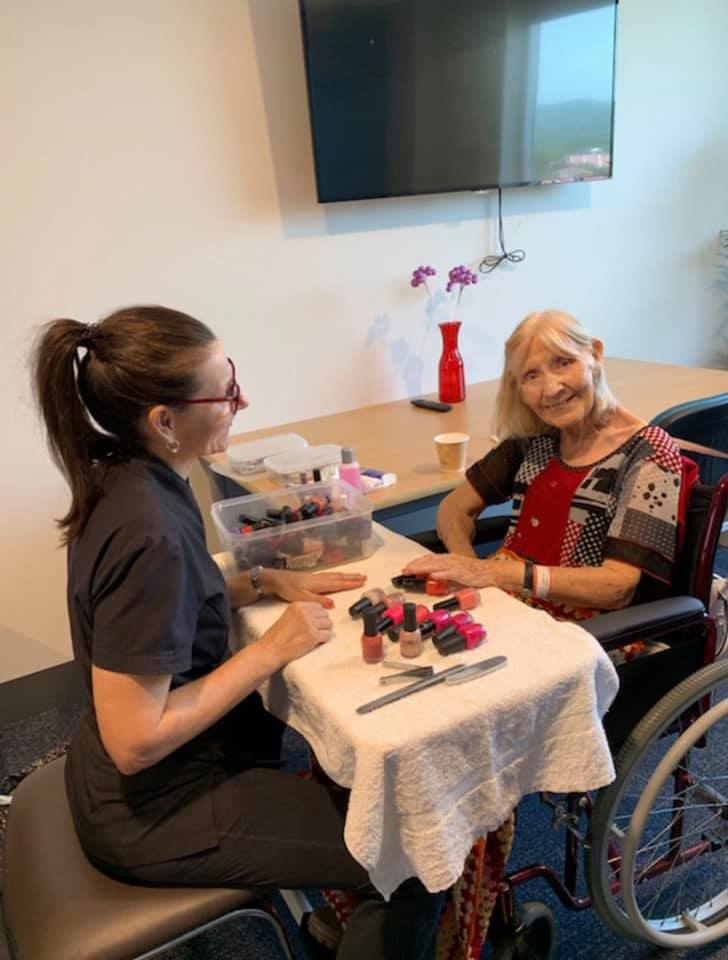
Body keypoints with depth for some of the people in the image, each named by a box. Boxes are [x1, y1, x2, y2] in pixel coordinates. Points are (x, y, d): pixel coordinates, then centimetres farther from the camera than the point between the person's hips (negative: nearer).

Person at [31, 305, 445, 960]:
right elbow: (136, 742, -29)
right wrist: (271, 650, -22)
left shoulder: (127, 478, -5)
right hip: (151, 808, -9)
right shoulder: (148, 534, -33)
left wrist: (267, 582, -2)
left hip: (148, 767, 9)